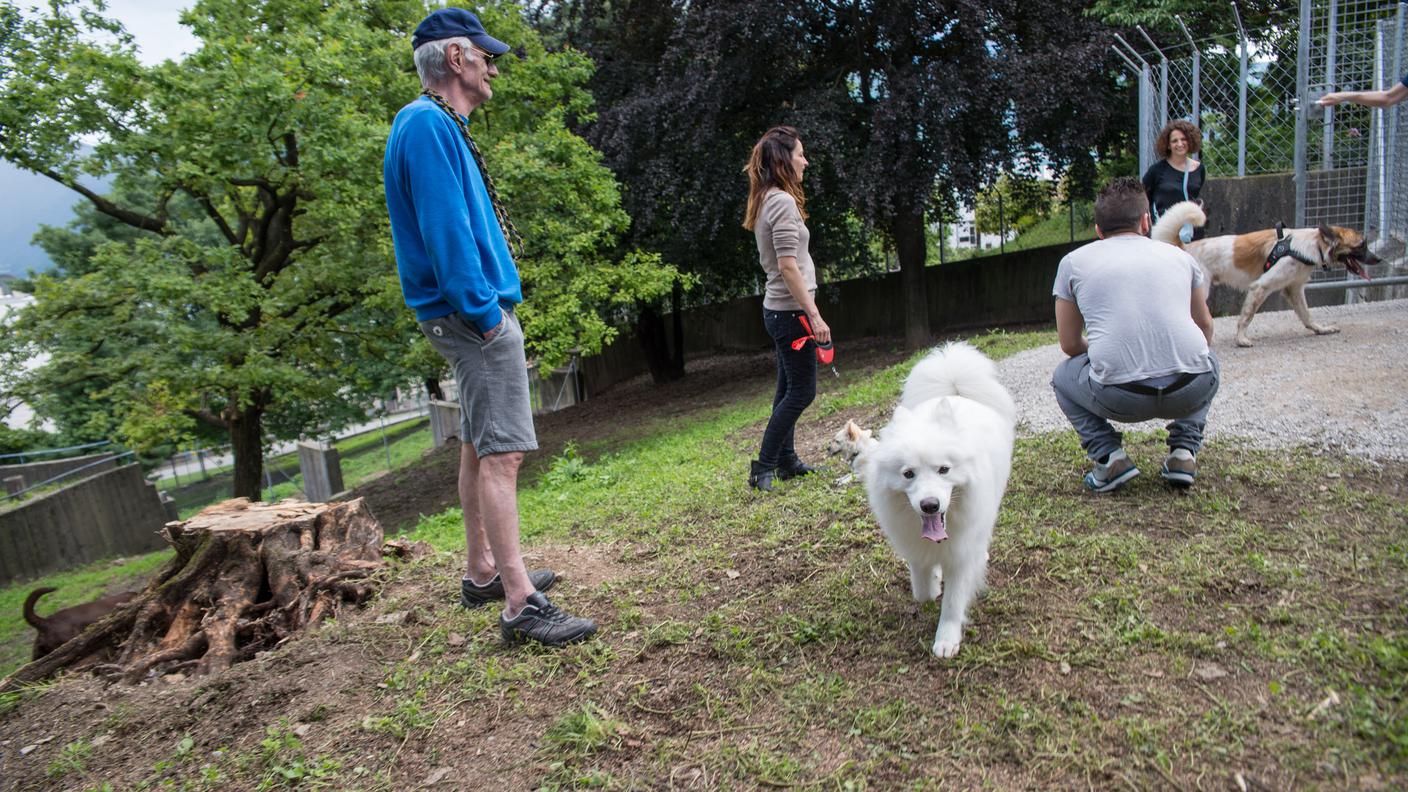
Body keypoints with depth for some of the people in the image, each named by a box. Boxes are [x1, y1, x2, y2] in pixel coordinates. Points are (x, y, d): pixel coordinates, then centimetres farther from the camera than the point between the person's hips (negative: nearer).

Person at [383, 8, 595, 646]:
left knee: (479, 445, 14)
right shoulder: (428, 125, -13)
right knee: (502, 451, -12)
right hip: (473, 314, -11)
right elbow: (444, 229, -22)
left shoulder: (439, 127, 20)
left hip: (475, 314, 11)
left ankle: (483, 573, 26)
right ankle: (520, 604, -7)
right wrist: (484, 312, -21)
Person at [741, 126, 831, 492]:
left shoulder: (767, 201, 14)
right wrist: (814, 314, -20)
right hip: (790, 311, -10)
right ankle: (763, 468, 0)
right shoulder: (783, 202, -16)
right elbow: (789, 267, -22)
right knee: (801, 391, -4)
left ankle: (786, 461, 24)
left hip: (778, 310, 10)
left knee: (789, 388, 15)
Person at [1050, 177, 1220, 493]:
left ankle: (1109, 456, 9)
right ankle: (1184, 451, 19)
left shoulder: (1074, 262, 14)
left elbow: (1069, 344, 20)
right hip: (1191, 391, 3)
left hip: (1119, 398, -2)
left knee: (1064, 375, 29)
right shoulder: (1179, 255, 19)